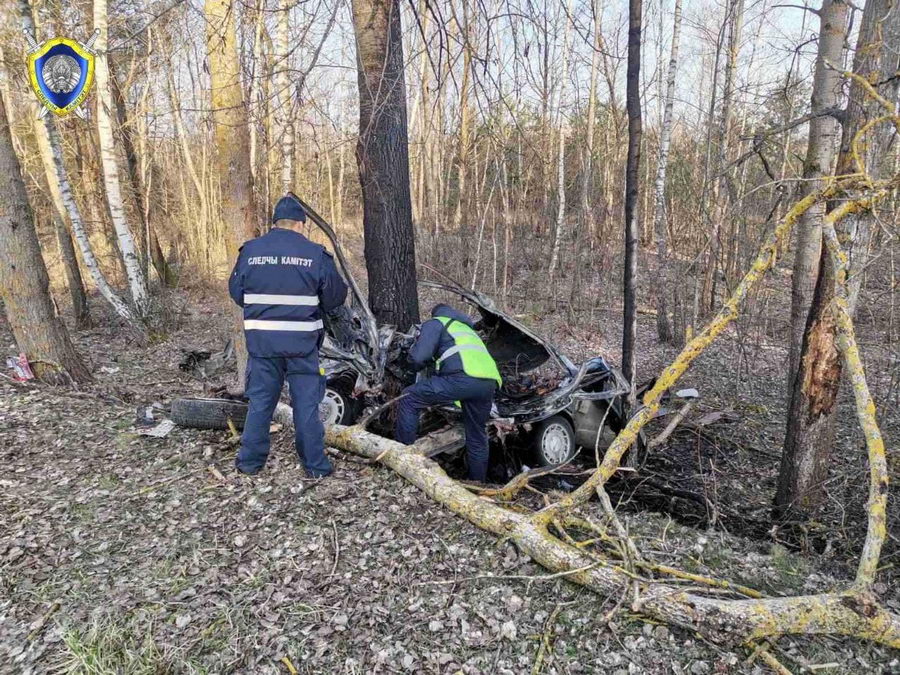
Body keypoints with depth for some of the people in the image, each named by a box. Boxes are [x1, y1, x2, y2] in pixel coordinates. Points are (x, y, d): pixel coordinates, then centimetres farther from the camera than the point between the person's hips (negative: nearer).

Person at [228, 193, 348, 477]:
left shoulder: (250, 250, -1)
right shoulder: (316, 254, -7)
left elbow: (236, 292, 8)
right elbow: (335, 297, 0)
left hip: (261, 338, 2)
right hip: (302, 341, -2)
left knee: (260, 400, 14)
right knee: (306, 403, 7)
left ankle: (250, 461, 23)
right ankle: (316, 465, 15)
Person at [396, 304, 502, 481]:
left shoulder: (435, 323, 19)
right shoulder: (467, 328, 41)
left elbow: (419, 357, 5)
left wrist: (413, 348, 28)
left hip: (463, 376, -7)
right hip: (489, 382, 7)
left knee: (408, 399, 6)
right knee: (478, 436, 24)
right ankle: (478, 483, 31)